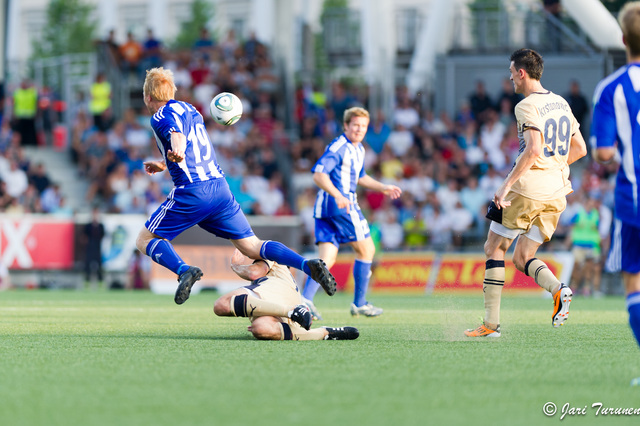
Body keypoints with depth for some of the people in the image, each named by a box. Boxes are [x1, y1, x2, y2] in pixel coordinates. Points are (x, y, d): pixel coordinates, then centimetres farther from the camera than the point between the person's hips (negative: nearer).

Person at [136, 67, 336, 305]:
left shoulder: (160, 117, -2)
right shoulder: (190, 110, 23)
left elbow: (177, 134, -27)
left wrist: (176, 152, -49)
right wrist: (164, 165, 50)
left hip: (191, 192, -7)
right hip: (220, 186, 7)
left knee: (145, 240, 6)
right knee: (252, 246, 6)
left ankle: (183, 270, -21)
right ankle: (308, 265, -14)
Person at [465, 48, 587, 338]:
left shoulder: (527, 106, -11)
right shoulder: (561, 103, 14)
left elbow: (533, 149, -24)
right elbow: (580, 149, 18)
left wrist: (507, 184, -20)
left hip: (527, 189, -7)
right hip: (557, 194, 7)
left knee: (494, 248, 7)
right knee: (522, 258, 13)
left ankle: (491, 323, 4)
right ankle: (558, 289, -17)